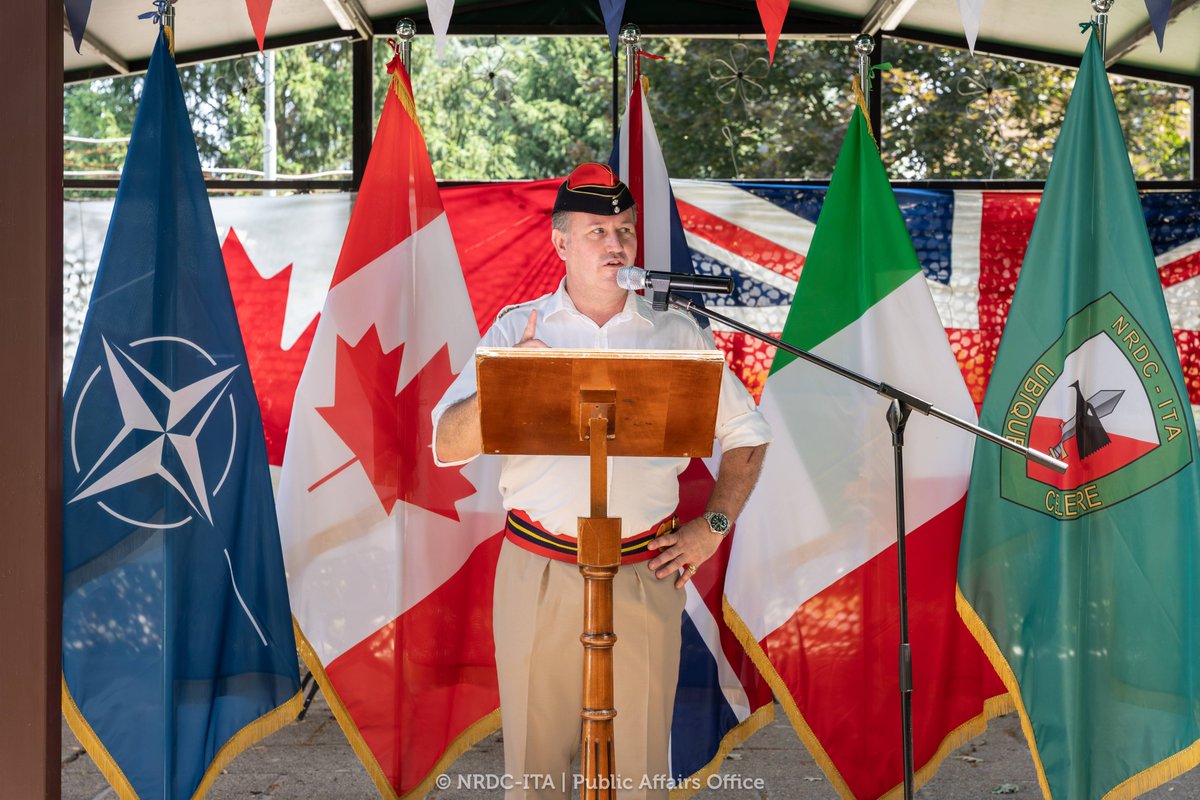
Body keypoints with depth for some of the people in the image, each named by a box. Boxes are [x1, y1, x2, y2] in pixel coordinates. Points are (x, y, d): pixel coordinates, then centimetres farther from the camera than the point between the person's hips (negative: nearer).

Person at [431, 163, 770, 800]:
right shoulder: (517, 329, 4)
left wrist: (712, 527, 5)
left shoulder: (677, 334, 7)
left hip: (645, 573, 1)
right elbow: (448, 446, -3)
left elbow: (747, 434, 14)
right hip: (538, 572, 0)